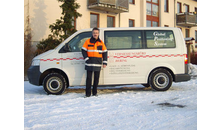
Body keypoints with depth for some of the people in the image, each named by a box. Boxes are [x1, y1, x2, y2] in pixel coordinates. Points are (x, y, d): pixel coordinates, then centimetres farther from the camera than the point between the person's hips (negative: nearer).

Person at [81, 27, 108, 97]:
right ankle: (88, 93, 5)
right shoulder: (88, 41, 4)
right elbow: (83, 50, 4)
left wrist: (105, 62, 4)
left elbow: (105, 52, 11)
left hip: (98, 63, 2)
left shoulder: (101, 42, 9)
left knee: (96, 78, 7)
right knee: (89, 78, 0)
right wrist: (86, 59, -7)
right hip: (89, 63, -2)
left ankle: (95, 92, 18)